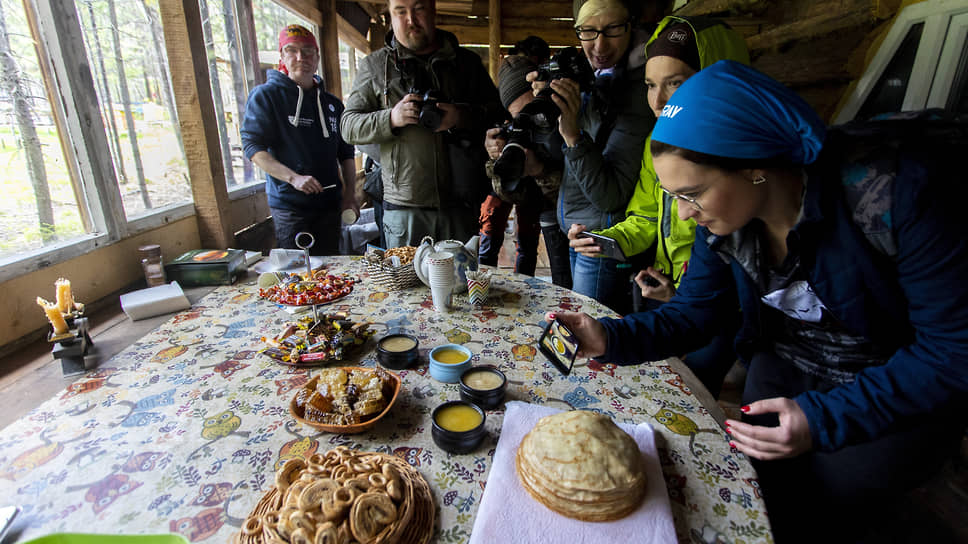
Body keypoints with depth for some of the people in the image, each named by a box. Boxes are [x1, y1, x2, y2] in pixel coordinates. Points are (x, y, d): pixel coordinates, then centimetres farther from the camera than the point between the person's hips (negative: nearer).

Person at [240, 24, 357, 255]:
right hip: (289, 205, -4)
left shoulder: (332, 103, 15)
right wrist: (293, 178, -20)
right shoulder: (265, 95, 1)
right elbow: (252, 146, -7)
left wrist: (350, 195, 6)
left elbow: (346, 153, 18)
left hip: (330, 203, 4)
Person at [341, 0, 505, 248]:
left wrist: (463, 116, -11)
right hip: (403, 206, -1)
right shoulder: (375, 65, 10)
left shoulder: (467, 61, 13)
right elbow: (349, 127, 6)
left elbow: (500, 112, 9)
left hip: (461, 204, 1)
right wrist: (391, 118, -13)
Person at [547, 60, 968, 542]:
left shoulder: (895, 192, -29)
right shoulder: (722, 214, -14)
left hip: (908, 389, -3)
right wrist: (611, 338, -23)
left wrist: (823, 418, -28)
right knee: (761, 496, -4)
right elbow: (692, 314, -7)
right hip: (787, 367, 4)